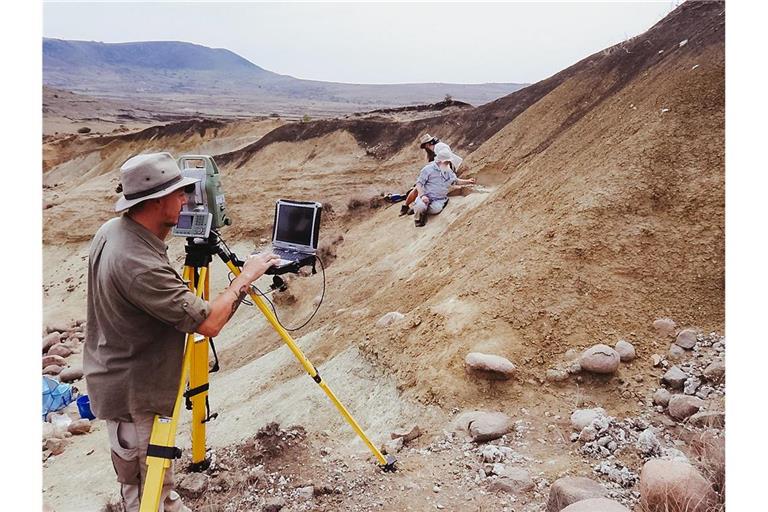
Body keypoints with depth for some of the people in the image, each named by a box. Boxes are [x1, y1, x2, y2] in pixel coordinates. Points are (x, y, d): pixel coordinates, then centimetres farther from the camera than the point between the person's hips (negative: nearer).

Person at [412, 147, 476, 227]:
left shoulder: (449, 171, 14)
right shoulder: (428, 169, -6)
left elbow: (455, 181, 32)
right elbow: (419, 183, -6)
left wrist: (468, 182, 19)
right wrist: (422, 195, -20)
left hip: (439, 199, 4)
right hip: (426, 196, -4)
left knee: (436, 209, -32)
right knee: (420, 207, -35)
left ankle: (423, 209, 2)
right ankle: (418, 219, 0)